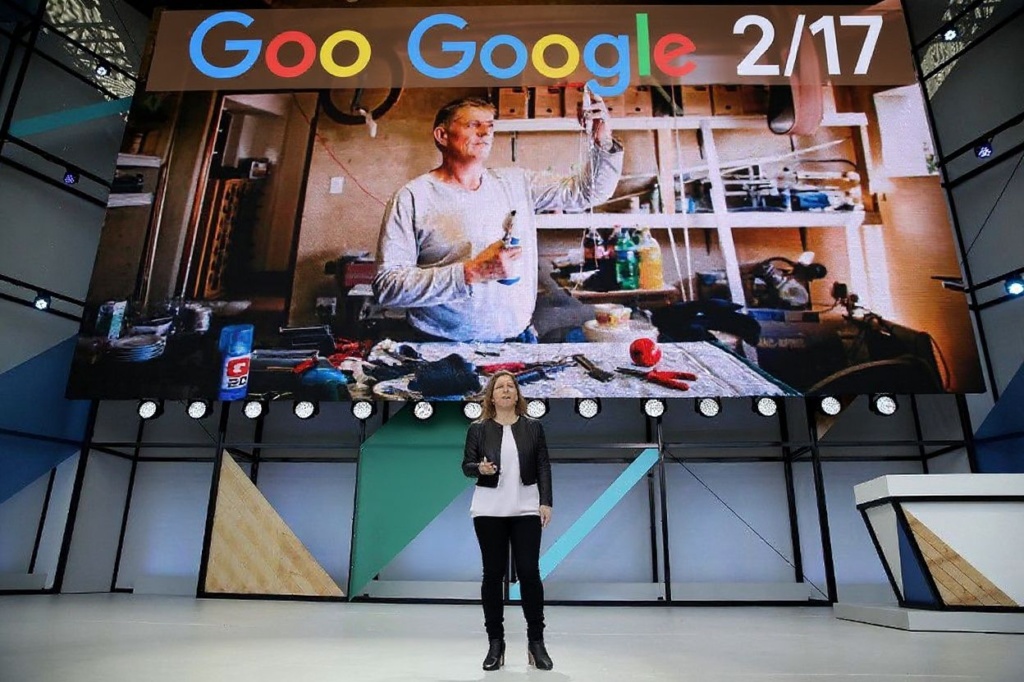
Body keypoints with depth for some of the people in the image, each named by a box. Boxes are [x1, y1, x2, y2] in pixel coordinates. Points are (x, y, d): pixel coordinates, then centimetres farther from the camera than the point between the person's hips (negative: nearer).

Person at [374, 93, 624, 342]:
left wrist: (603, 144, -6)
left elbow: (587, 190, 13)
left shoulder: (516, 183, 11)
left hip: (516, 340, 4)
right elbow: (386, 286, -13)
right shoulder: (413, 197, -4)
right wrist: (472, 272, -21)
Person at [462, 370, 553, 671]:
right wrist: (480, 468, -19)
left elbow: (543, 466, 3)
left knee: (529, 571, -1)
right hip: (489, 510, 0)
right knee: (493, 573, 5)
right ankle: (495, 642, 18)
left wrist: (546, 502, -4)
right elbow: (466, 465, 3)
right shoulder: (478, 428, 2)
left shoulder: (533, 427, 5)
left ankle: (536, 641, 14)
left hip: (525, 509, 0)